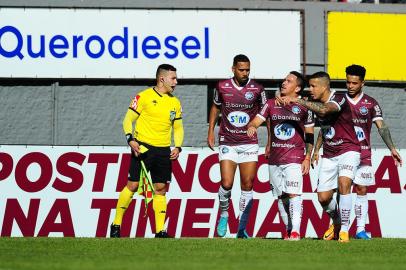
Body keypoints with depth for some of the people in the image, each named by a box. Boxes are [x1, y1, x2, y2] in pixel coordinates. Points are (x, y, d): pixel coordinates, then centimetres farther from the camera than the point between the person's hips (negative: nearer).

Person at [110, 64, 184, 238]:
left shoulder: (175, 102, 11)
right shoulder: (144, 97, -4)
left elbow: (178, 128, 19)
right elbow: (128, 120, -2)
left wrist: (177, 147, 2)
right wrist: (131, 139, -17)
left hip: (163, 151, 5)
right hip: (142, 148, -5)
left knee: (161, 189, 3)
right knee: (132, 186, -5)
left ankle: (160, 231, 5)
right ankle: (116, 225, 5)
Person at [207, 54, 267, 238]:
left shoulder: (257, 89, -2)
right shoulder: (222, 87, 1)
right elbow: (215, 107, 18)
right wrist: (211, 131, 13)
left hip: (249, 143, 0)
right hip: (227, 143, 0)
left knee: (247, 185, -1)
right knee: (226, 184, -12)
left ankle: (242, 229, 6)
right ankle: (224, 214, 17)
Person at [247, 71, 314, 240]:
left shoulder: (304, 107, 1)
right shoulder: (272, 104, 9)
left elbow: (310, 135, 5)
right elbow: (256, 121, 2)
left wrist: (307, 158, -2)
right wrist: (251, 127, -23)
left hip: (294, 158, -4)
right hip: (275, 158, 4)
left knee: (294, 194, -16)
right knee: (281, 196, 7)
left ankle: (295, 232, -19)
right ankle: (288, 230, 15)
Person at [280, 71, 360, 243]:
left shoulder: (339, 100, -21)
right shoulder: (316, 103, 2)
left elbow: (324, 110, -42)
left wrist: (297, 100, -42)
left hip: (348, 150, -7)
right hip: (329, 155, 7)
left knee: (344, 184, -28)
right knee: (323, 198, 1)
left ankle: (344, 230, -20)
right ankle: (336, 222, 31)